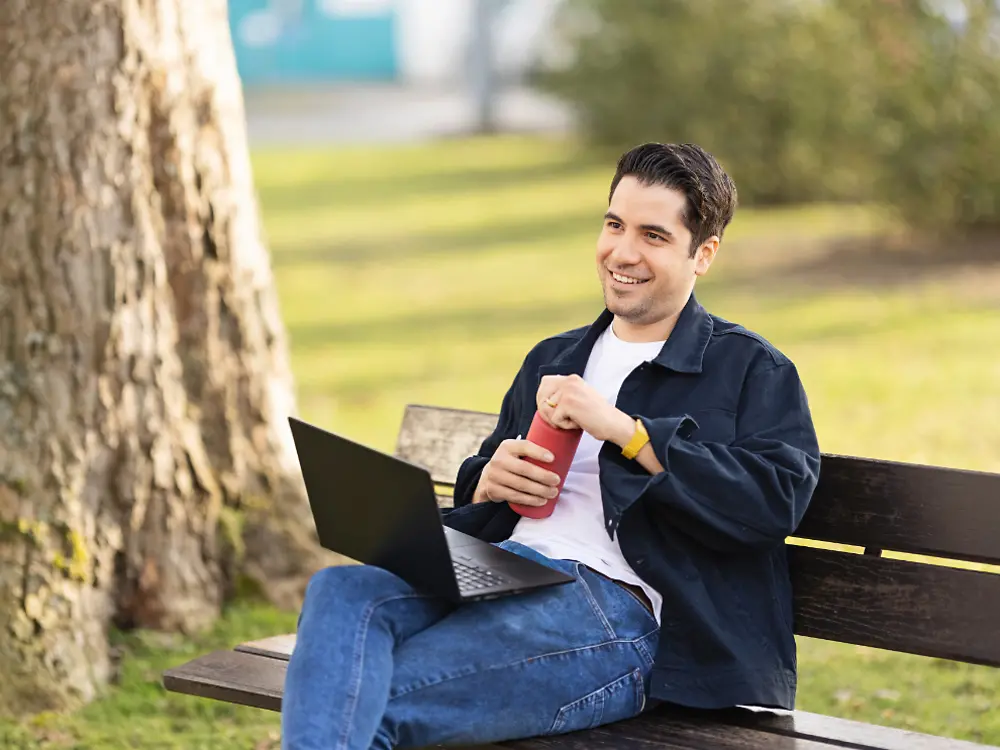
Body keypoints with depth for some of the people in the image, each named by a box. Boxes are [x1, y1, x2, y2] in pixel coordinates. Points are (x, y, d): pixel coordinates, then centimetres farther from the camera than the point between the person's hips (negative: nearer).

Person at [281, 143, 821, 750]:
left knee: (372, 700, -27)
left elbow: (779, 497, -9)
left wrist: (624, 428, -12)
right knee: (342, 590, -27)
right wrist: (489, 484, 4)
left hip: (618, 606, -6)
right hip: (506, 567, 6)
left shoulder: (754, 371, 10)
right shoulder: (552, 360, 28)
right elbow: (474, 511, 31)